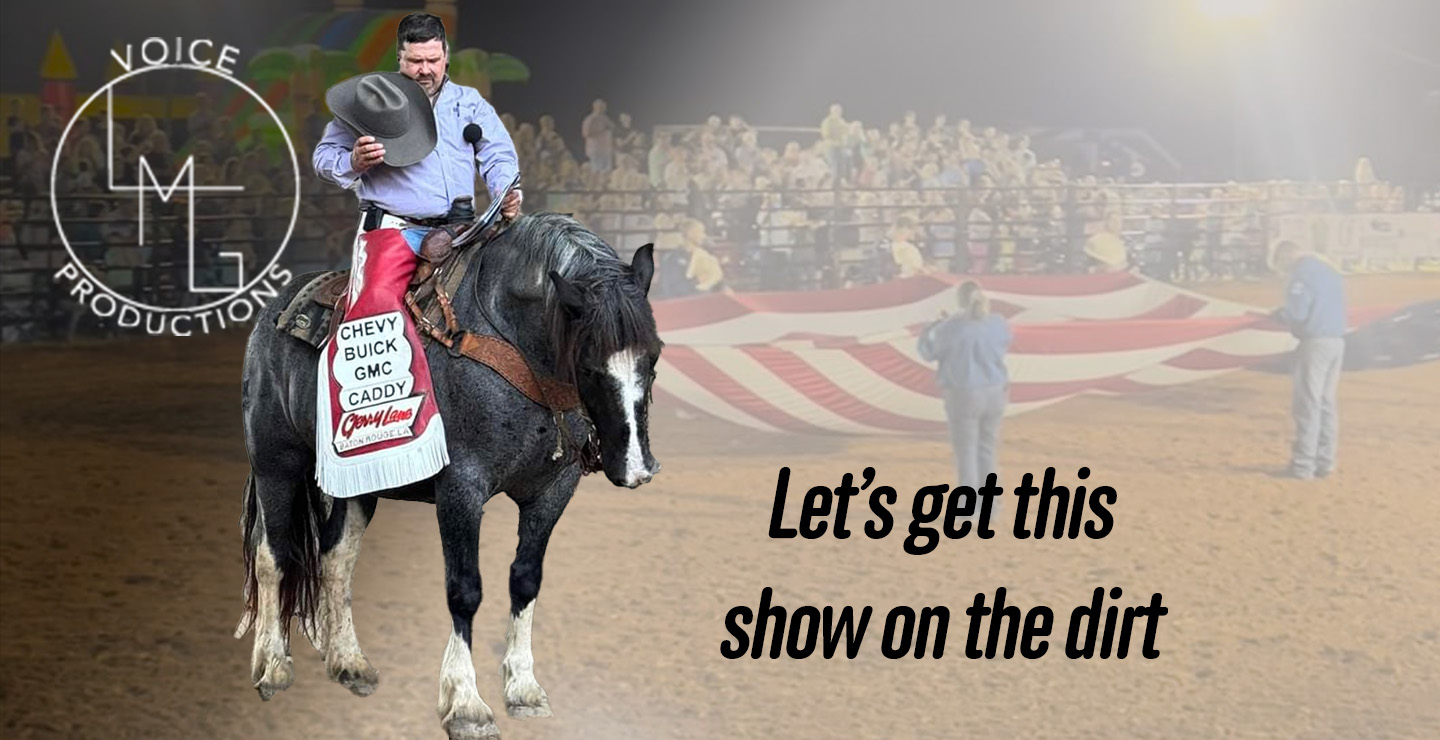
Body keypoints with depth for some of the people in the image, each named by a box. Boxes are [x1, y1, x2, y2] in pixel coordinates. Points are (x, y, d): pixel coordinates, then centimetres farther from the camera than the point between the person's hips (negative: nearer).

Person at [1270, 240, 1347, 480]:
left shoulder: (1301, 274, -10)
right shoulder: (1329, 271, 17)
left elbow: (1296, 313, -17)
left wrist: (1280, 314, 5)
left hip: (1314, 342, -8)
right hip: (1337, 341, 8)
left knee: (1308, 404, -5)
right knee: (1327, 404, 12)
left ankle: (1303, 466, -4)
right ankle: (1325, 462, 13)